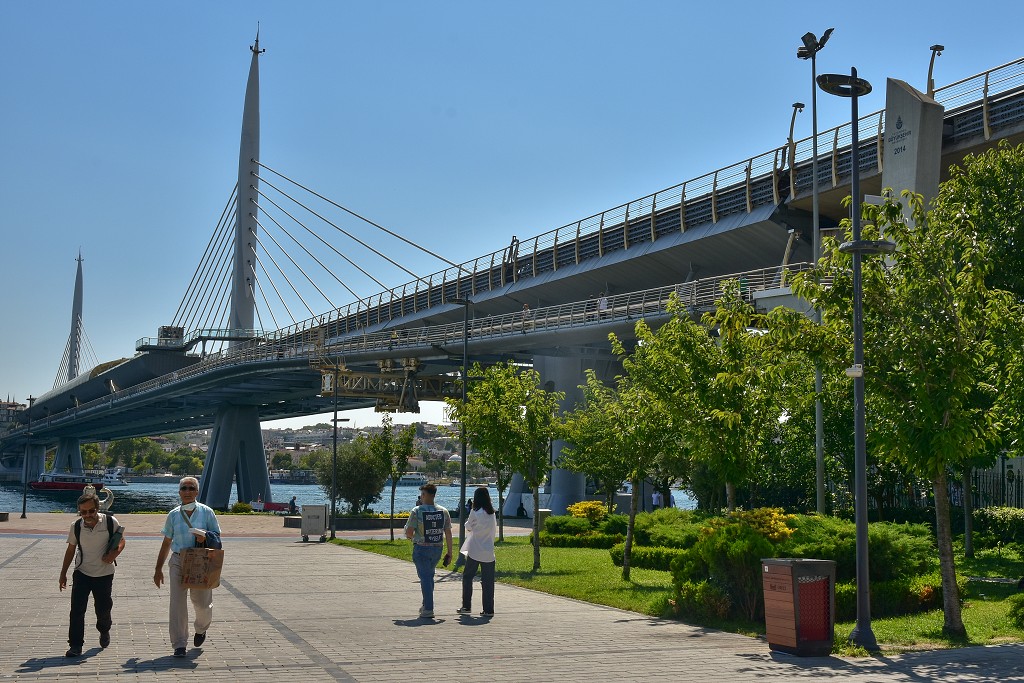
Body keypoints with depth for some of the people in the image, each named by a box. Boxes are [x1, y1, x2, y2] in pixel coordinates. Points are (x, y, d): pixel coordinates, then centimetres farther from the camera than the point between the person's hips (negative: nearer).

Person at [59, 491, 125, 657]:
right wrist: (63, 574, 9)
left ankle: (104, 631, 42)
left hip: (104, 574, -1)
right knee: (77, 609, -8)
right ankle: (75, 645, 0)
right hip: (82, 573, 1)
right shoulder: (76, 527, -5)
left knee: (103, 609, 11)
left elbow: (121, 541, 1)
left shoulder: (110, 522, -12)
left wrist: (115, 553, -21)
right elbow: (70, 550, 8)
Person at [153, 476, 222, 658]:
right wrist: (158, 569, 11)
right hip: (178, 562, 1)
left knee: (202, 603, 6)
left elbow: (217, 537, 4)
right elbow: (166, 543, 12)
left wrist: (206, 538, -19)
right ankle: (179, 645, 0)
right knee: (177, 603, -6)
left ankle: (201, 629, 38)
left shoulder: (206, 512, 0)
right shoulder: (173, 515, 5)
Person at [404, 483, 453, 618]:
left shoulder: (417, 511, -12)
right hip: (437, 548, 4)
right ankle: (426, 605, 27)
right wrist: (449, 552, 6)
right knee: (429, 576, 21)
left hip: (421, 548, -4)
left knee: (425, 578, 0)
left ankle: (428, 609, -3)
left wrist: (412, 537, 11)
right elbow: (448, 533, 1)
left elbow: (409, 532, -13)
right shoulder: (443, 511, 0)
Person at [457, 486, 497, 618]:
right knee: (488, 581, 6)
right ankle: (488, 609, 4)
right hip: (489, 552, 4)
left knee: (467, 577, 12)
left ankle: (466, 606, 14)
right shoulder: (492, 513, 4)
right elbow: (494, 530, 11)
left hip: (474, 551, -4)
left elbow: (468, 527, 4)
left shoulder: (475, 512, -11)